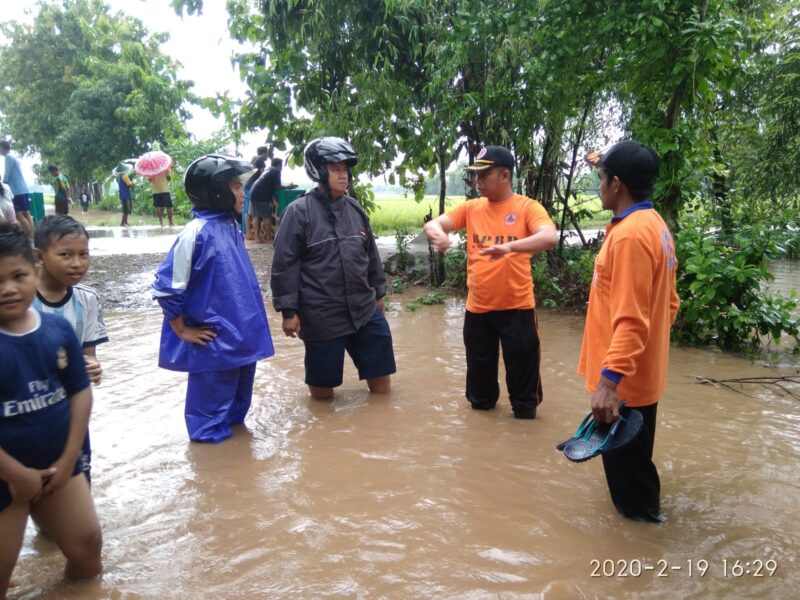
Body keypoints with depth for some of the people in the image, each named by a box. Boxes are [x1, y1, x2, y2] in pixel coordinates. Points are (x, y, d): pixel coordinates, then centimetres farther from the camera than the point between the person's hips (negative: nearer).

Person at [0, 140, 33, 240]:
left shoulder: (8, 157, -6)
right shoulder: (13, 157, 21)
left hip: (18, 191, -9)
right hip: (24, 190, 9)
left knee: (19, 215, -9)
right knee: (26, 214, 6)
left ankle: (30, 238, -12)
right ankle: (32, 237, 3)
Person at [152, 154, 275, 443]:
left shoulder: (231, 227, 5)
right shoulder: (196, 233, -20)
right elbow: (165, 288, -19)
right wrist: (182, 331, -10)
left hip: (240, 336, 8)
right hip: (213, 341, -8)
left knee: (237, 400, 24)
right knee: (212, 407, 10)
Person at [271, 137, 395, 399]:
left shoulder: (355, 208, 8)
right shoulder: (299, 211, -10)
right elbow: (284, 264, -10)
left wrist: (378, 292, 20)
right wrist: (288, 311, -11)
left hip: (365, 309, 5)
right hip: (321, 316, -5)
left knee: (381, 380, 13)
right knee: (322, 388, 10)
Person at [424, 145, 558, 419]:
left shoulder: (527, 207, -7)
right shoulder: (471, 208, 5)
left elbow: (550, 237, -23)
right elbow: (431, 224, 0)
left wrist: (510, 247, -39)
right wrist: (438, 233, -26)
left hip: (517, 307, -4)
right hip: (477, 307, 4)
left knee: (522, 368, 8)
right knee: (479, 368, 19)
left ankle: (525, 412, 29)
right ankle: (480, 404, 43)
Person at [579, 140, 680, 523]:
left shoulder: (629, 235, -23)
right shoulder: (655, 226, 8)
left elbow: (630, 319, -29)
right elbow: (666, 302, 16)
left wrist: (609, 379, -30)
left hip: (624, 379, -10)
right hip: (641, 373, 10)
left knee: (625, 459, 7)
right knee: (631, 455, 26)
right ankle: (641, 510, 44)